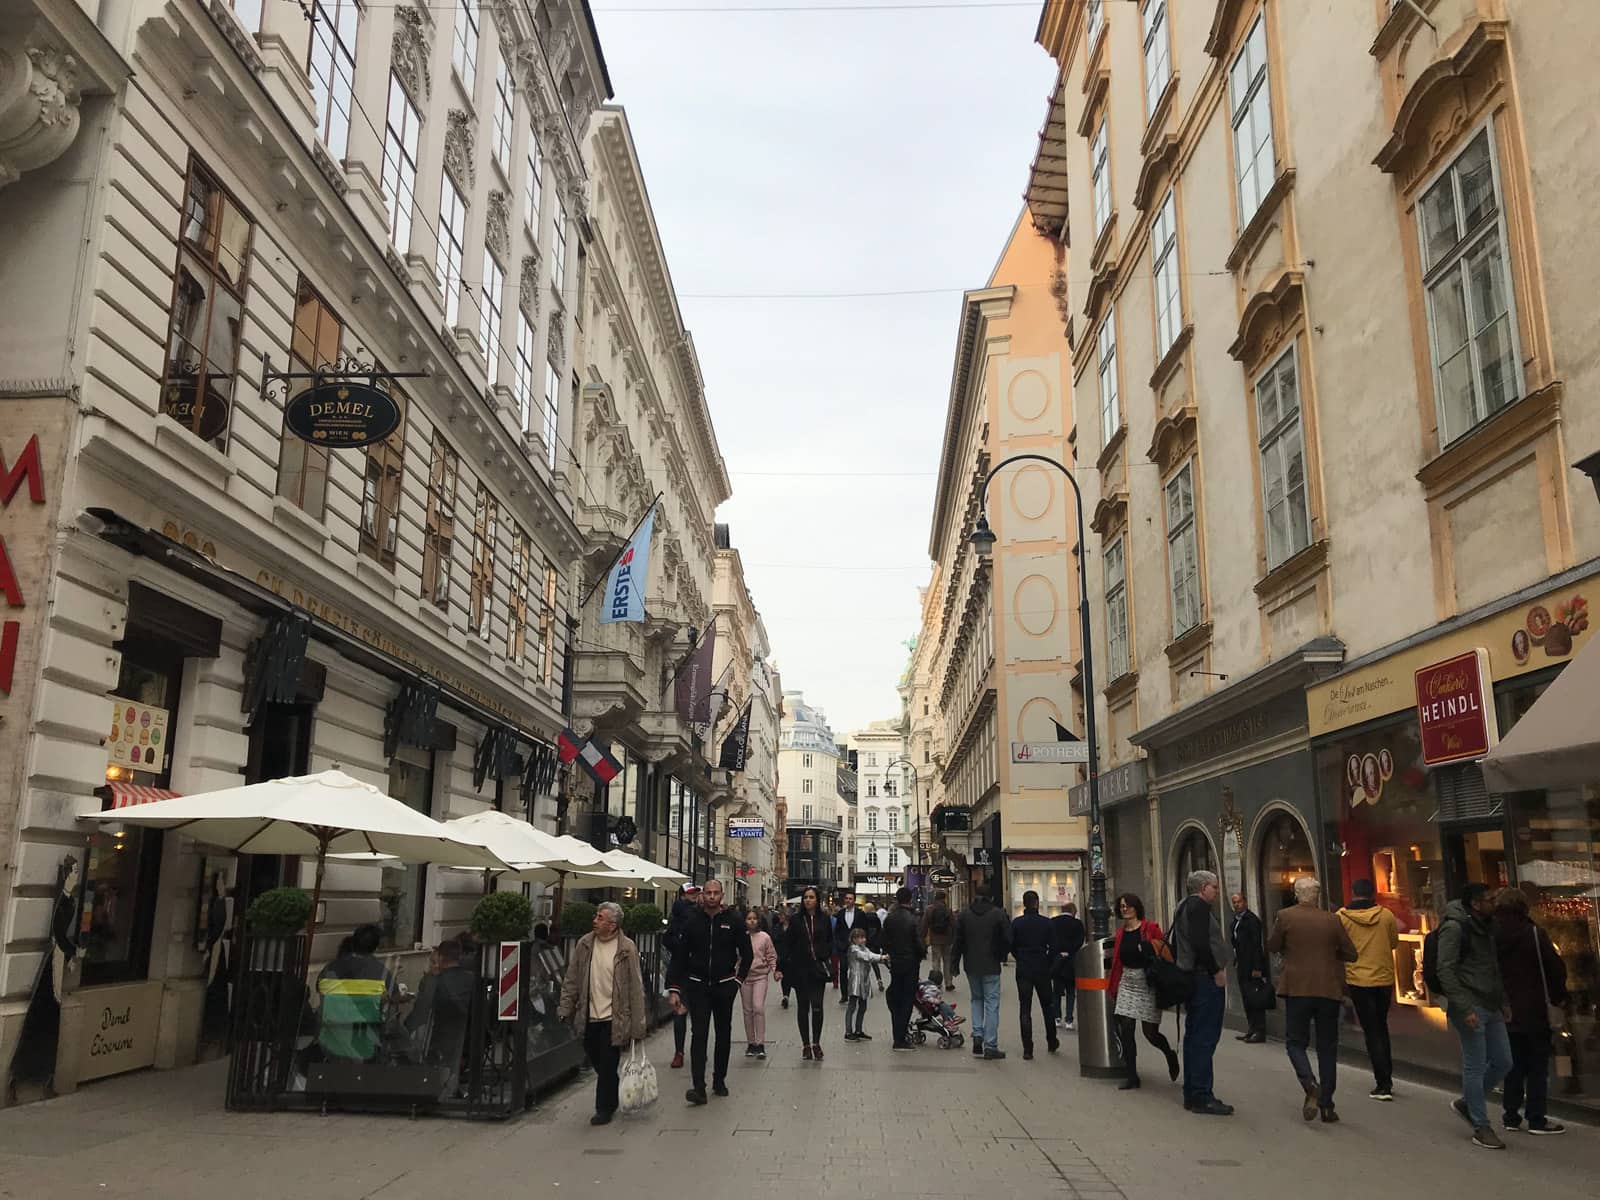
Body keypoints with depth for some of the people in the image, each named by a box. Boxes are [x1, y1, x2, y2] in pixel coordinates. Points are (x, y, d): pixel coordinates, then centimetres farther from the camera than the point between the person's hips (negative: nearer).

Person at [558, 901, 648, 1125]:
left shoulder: (627, 948, -10)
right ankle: (611, 1101, 35)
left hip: (613, 1018, -4)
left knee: (608, 1066, 1)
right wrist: (565, 1009, 3)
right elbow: (572, 980, 8)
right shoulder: (584, 944, 1)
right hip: (588, 1016, 4)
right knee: (598, 1065, 14)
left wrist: (638, 1025, -8)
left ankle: (605, 1109, 17)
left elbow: (636, 988, -8)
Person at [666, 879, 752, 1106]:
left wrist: (738, 979, -1)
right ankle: (698, 1087, -11)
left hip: (724, 986, 1)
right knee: (698, 1035, -8)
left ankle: (719, 1080, 24)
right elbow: (680, 957, 1)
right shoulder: (692, 922, -1)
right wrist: (674, 988, -4)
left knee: (723, 1035, 10)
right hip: (698, 986, -1)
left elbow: (746, 953, 7)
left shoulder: (733, 921, -2)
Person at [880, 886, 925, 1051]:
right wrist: (923, 953, 5)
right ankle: (901, 1039, -3)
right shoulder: (913, 919, -15)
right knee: (907, 1000, 0)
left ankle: (898, 1036, 18)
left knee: (895, 1000, 14)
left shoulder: (889, 919, 0)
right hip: (910, 963, -5)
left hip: (894, 963, 5)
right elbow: (919, 942, -15)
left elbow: (884, 940, 5)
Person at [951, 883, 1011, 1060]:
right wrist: (1001, 956, 11)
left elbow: (957, 942, 2)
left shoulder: (964, 915, 1)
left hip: (971, 966, 3)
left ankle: (977, 1034, 6)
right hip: (991, 966, -3)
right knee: (991, 1003, 2)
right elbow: (1008, 939, -7)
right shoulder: (998, 914, -6)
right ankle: (990, 1046, 0)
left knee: (976, 999, 21)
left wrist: (954, 964, 10)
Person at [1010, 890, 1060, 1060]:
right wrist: (1048, 965, 11)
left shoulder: (1016, 923, -6)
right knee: (1047, 1006, 18)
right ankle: (1052, 1043, 29)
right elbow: (1053, 948, -5)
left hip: (1023, 970, -1)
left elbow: (1011, 947, -3)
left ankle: (1027, 1050, -2)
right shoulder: (1047, 923, -6)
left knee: (1024, 1009, 2)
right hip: (1042, 970, 1)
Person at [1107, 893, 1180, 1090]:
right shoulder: (1120, 932, 9)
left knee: (1150, 1032, -1)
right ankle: (1131, 1076, 8)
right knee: (1125, 1031, -3)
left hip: (1148, 982, -5)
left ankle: (1170, 1055, 31)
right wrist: (1113, 987, 12)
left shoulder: (1150, 928, -6)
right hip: (1127, 983, 5)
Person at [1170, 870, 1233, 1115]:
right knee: (1205, 1038, -8)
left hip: (1190, 978, 11)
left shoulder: (1183, 908, 19)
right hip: (1206, 978, -11)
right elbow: (1201, 943, -24)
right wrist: (1216, 971, -17)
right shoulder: (1199, 906, -12)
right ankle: (1202, 1097, -8)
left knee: (1194, 1036, 14)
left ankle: (1191, 1094, 19)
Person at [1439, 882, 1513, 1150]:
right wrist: (1465, 1008, -21)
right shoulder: (1454, 927, -13)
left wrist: (1503, 1002, 14)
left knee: (1503, 1062, 10)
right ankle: (1481, 1128, 9)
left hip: (1492, 1007, 9)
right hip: (1470, 1007, -9)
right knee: (1475, 1067, -1)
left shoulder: (1485, 927, 14)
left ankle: (1467, 1103, 28)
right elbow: (1445, 971, -17)